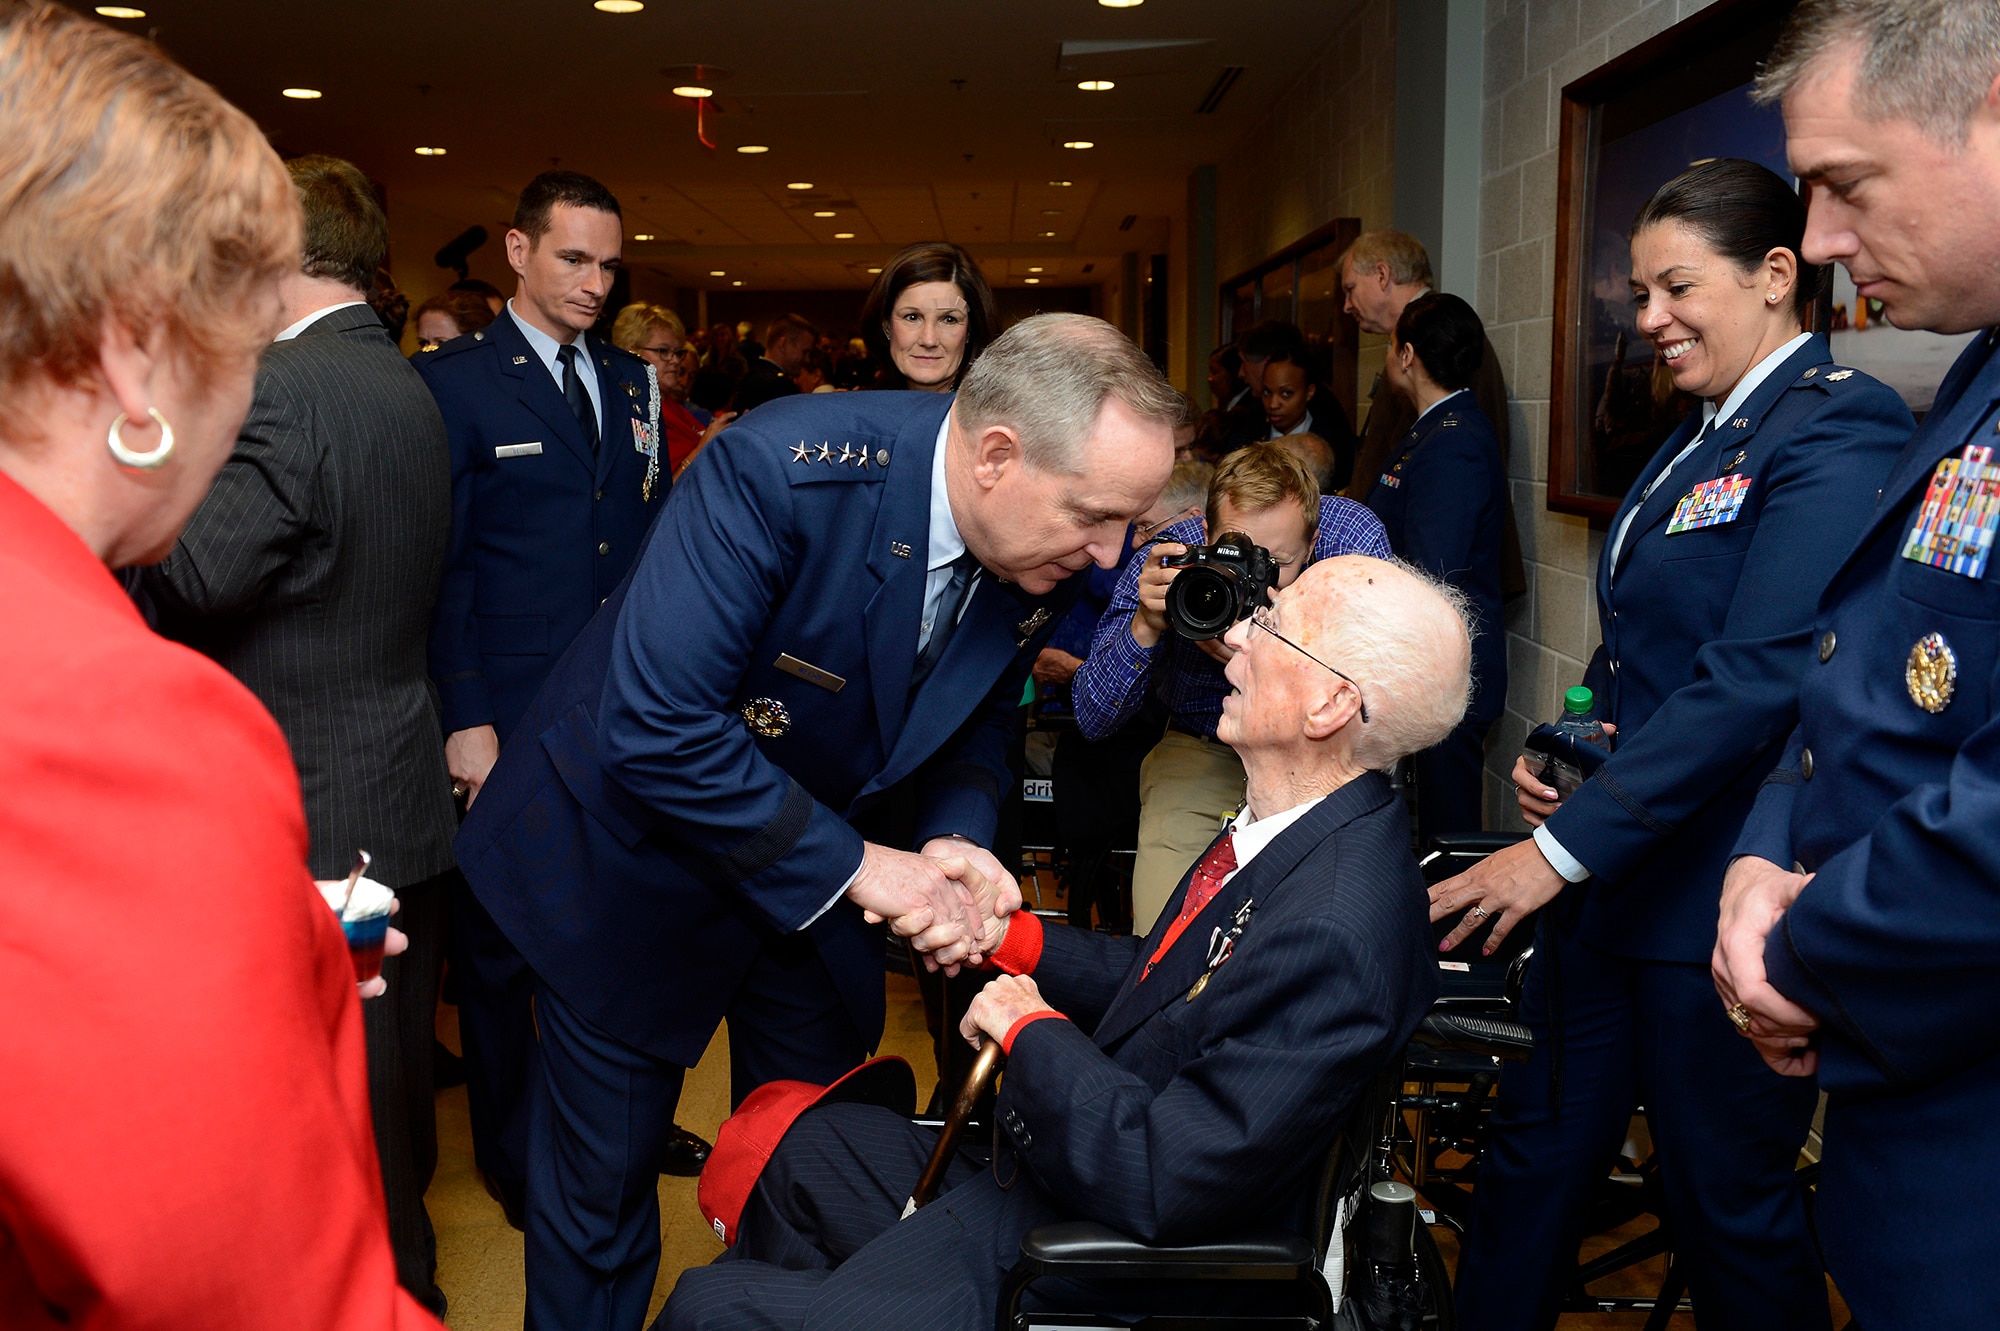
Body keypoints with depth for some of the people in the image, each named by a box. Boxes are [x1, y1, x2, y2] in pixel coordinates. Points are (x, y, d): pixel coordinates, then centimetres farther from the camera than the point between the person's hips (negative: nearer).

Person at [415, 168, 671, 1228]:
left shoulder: (633, 384, 12)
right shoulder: (453, 382, -5)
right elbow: (441, 568, -9)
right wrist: (464, 718, -13)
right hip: (509, 722, -4)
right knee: (499, 942, 10)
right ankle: (511, 1150, 28)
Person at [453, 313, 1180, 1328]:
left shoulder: (1043, 554, -14)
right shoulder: (780, 470, -34)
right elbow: (654, 728, -36)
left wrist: (956, 839, -18)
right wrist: (854, 864, -31)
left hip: (823, 876, 6)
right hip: (637, 857, -5)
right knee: (602, 1178, 11)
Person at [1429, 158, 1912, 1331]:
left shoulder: (1838, 432, -15)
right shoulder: (1701, 438, 13)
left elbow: (1755, 680, -24)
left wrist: (1563, 847, -22)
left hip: (1721, 901, -8)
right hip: (1612, 873, 8)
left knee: (1728, 1201, 9)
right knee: (1538, 1146, 16)